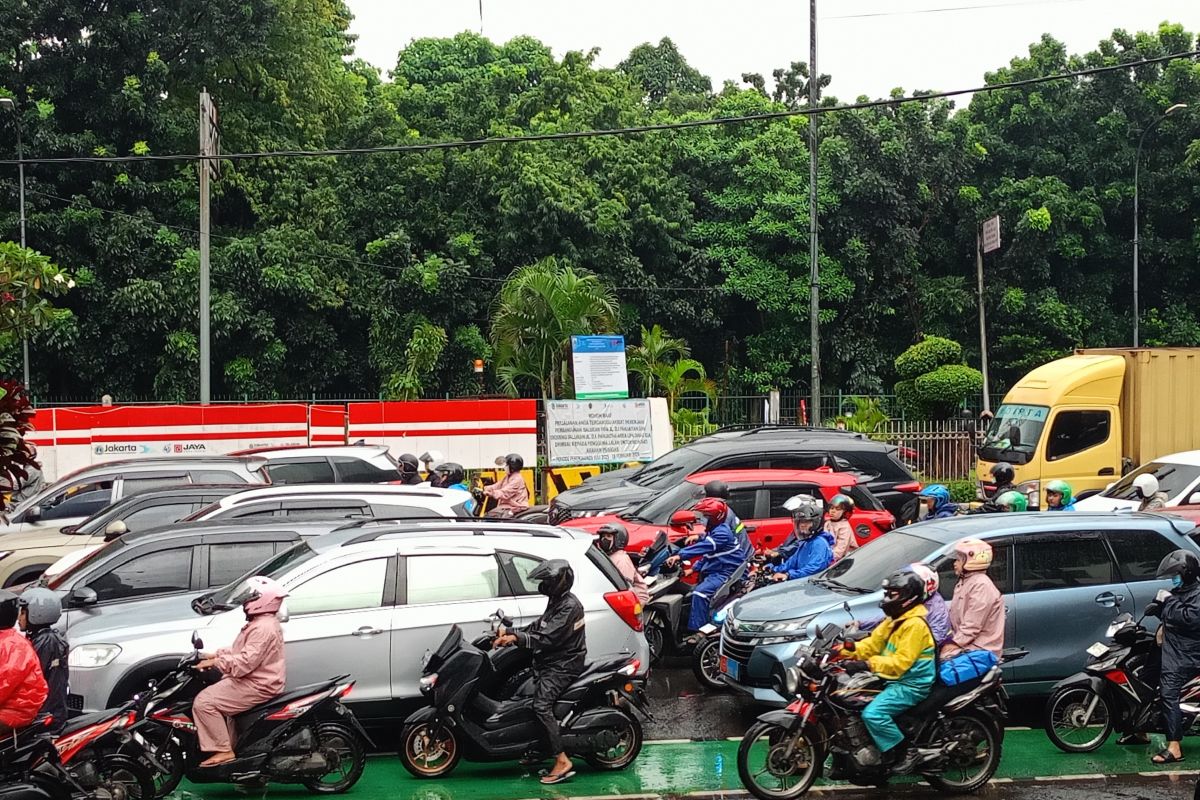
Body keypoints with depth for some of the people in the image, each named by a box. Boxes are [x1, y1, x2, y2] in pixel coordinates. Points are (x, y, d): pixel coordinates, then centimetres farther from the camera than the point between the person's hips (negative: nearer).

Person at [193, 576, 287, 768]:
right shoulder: (261, 622, 15)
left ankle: (223, 751, -15)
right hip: (254, 680, 11)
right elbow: (241, 651, 22)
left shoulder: (263, 628, -21)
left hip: (256, 687, -11)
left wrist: (215, 662, -22)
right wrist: (215, 655, 11)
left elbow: (246, 662, -28)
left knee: (204, 702, -16)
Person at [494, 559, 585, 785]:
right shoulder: (557, 601, 14)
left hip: (563, 665, -11)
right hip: (551, 660, 11)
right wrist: (510, 632, 0)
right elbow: (537, 626, 14)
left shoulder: (569, 607, -19)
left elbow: (547, 638, -25)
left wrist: (516, 638, -27)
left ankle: (562, 762, -26)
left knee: (541, 705, -25)